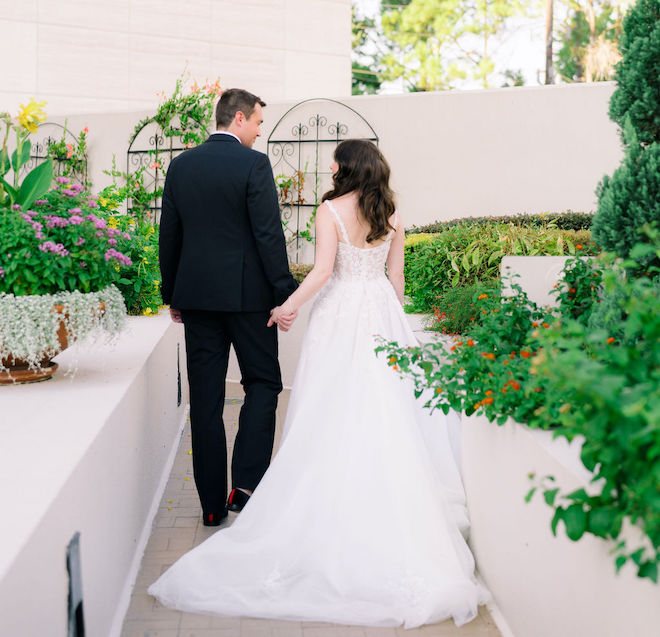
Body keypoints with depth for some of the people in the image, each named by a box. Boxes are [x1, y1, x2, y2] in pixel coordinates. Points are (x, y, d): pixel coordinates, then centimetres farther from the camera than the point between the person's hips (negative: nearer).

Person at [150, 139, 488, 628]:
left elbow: (323, 270, -14)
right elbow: (397, 275, 11)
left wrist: (290, 305, -4)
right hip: (383, 314, 4)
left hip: (340, 314, -4)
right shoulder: (392, 214, 7)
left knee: (335, 414, 3)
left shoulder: (330, 210, -6)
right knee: (387, 414, 6)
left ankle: (336, 506, 7)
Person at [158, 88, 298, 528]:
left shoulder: (181, 165, 8)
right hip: (246, 294, -4)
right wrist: (285, 295, -8)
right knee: (263, 383, 10)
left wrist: (172, 295, 19)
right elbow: (269, 236, -13)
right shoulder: (254, 164, -8)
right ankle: (247, 485, -2)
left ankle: (212, 504, 12)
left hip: (196, 294, 5)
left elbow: (169, 235, 11)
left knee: (205, 398, 7)